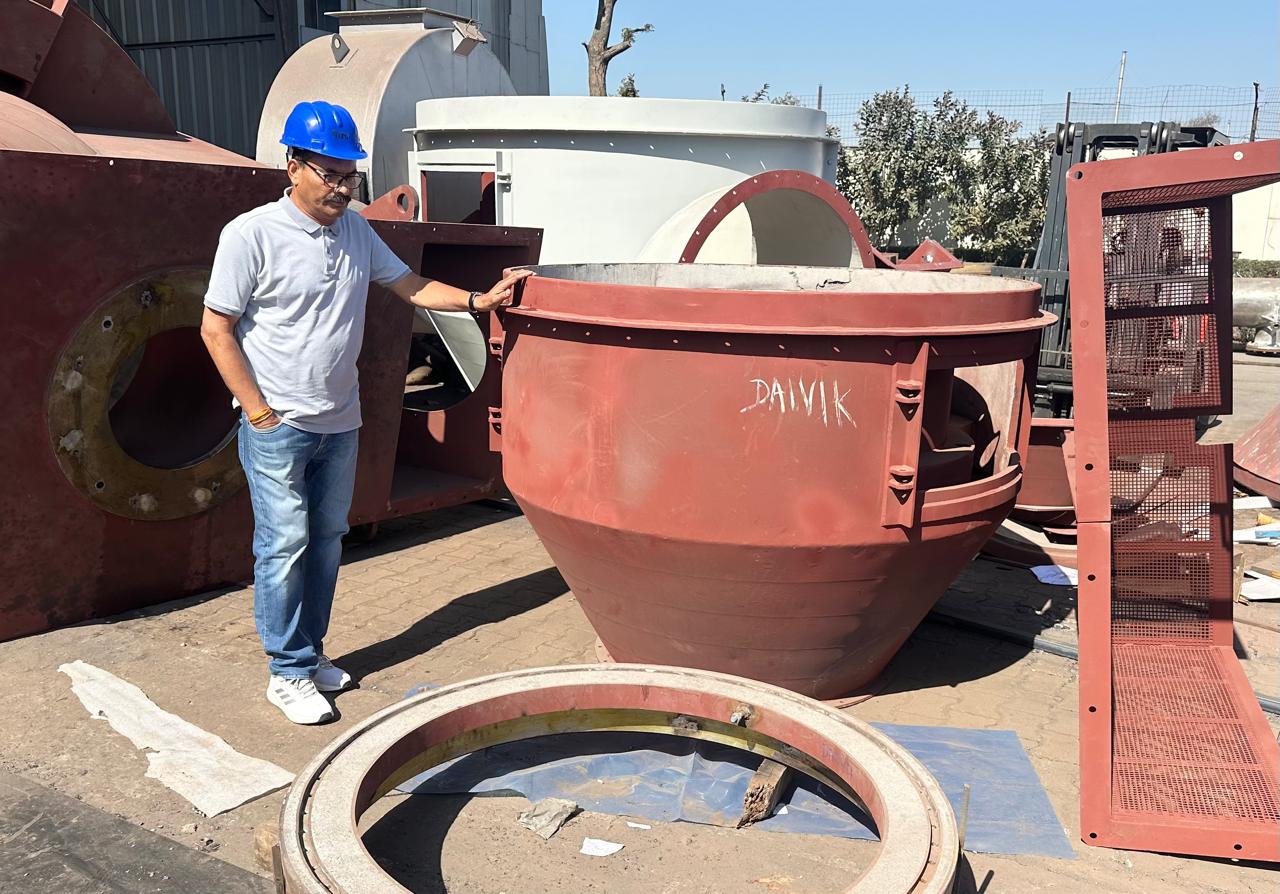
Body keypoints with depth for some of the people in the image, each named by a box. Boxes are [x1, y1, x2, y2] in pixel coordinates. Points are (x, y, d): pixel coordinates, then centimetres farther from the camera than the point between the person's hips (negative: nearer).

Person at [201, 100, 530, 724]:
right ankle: (288, 673, 11)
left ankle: (310, 652, 28)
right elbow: (216, 329, -10)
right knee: (284, 545, -2)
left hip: (340, 423, 6)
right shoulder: (251, 235, -12)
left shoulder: (355, 230, 7)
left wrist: (478, 300, -2)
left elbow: (408, 285, 13)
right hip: (278, 426, -6)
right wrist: (258, 412, -12)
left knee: (326, 539, 13)